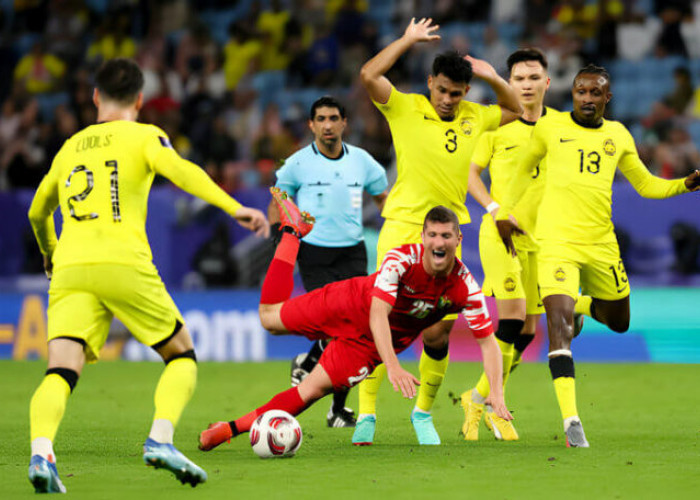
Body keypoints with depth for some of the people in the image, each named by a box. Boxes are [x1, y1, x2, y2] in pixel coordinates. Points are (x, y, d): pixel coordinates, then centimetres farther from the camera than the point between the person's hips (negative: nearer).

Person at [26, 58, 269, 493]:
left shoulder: (71, 147, 26)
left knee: (61, 372, -9)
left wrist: (49, 253, 57)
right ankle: (161, 439, -9)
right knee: (182, 355, 14)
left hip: (70, 269, 3)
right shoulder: (143, 136, 12)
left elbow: (38, 212, 38)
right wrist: (235, 208, -18)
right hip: (124, 264, -3)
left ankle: (41, 452, -36)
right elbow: (180, 171, -10)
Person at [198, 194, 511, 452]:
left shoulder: (464, 288, -25)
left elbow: (487, 340, -19)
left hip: (370, 345, 1)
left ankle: (233, 429, 4)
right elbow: (377, 315, -41)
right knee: (269, 317, 17)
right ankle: (293, 230, 36)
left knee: (311, 391, -8)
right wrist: (393, 368, -55)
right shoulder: (402, 259, -33)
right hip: (349, 306, -1)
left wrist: (496, 392, -33)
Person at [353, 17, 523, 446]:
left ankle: (424, 412, 20)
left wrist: (494, 78, 10)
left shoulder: (474, 117, 11)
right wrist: (409, 40, -8)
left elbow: (517, 111, 26)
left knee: (439, 334, 2)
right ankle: (366, 413, -6)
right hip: (403, 225, -4)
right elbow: (369, 75, -15)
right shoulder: (405, 108, -1)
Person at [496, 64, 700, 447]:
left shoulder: (617, 135, 11)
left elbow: (646, 185, 20)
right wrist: (504, 213, 17)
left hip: (602, 243, 4)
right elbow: (523, 169, 19)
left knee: (619, 323, 16)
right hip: (557, 241, -4)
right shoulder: (550, 128, 3)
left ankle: (583, 305, 51)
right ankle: (570, 419, -24)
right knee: (559, 325, -19)